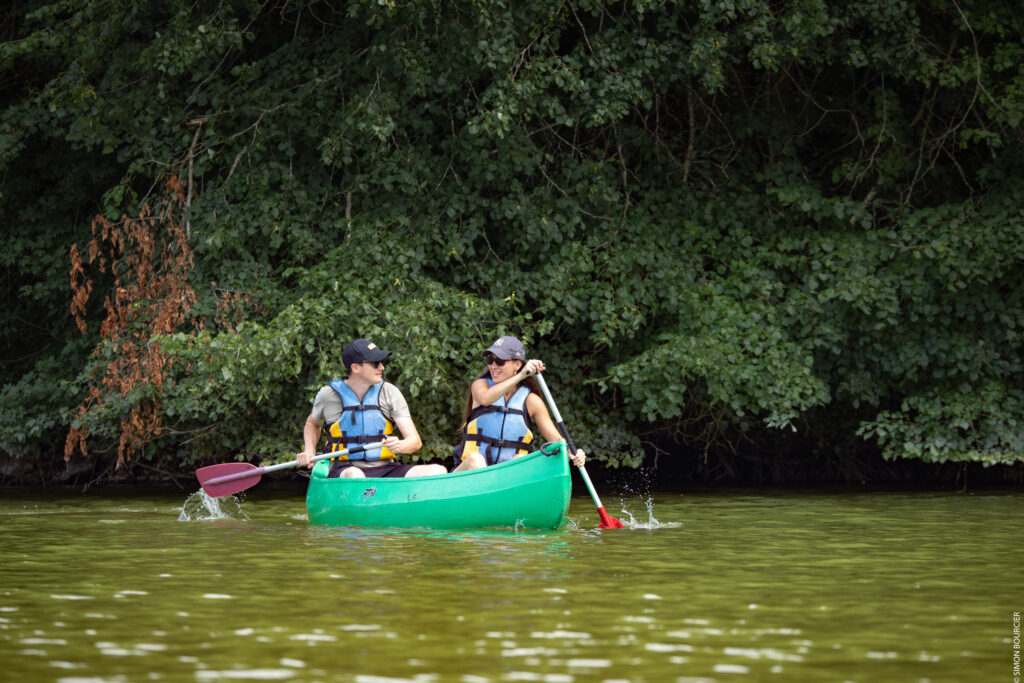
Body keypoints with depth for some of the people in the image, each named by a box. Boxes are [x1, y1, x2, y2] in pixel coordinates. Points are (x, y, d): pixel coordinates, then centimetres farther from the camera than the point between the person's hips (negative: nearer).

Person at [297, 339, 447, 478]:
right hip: (345, 470, -2)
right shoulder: (328, 395, 3)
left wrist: (399, 446, -25)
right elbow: (312, 423, 27)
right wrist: (309, 451, 7)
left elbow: (415, 441, -1)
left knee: (438, 471, -24)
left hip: (385, 469, 2)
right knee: (355, 476, -42)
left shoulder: (389, 392, 4)